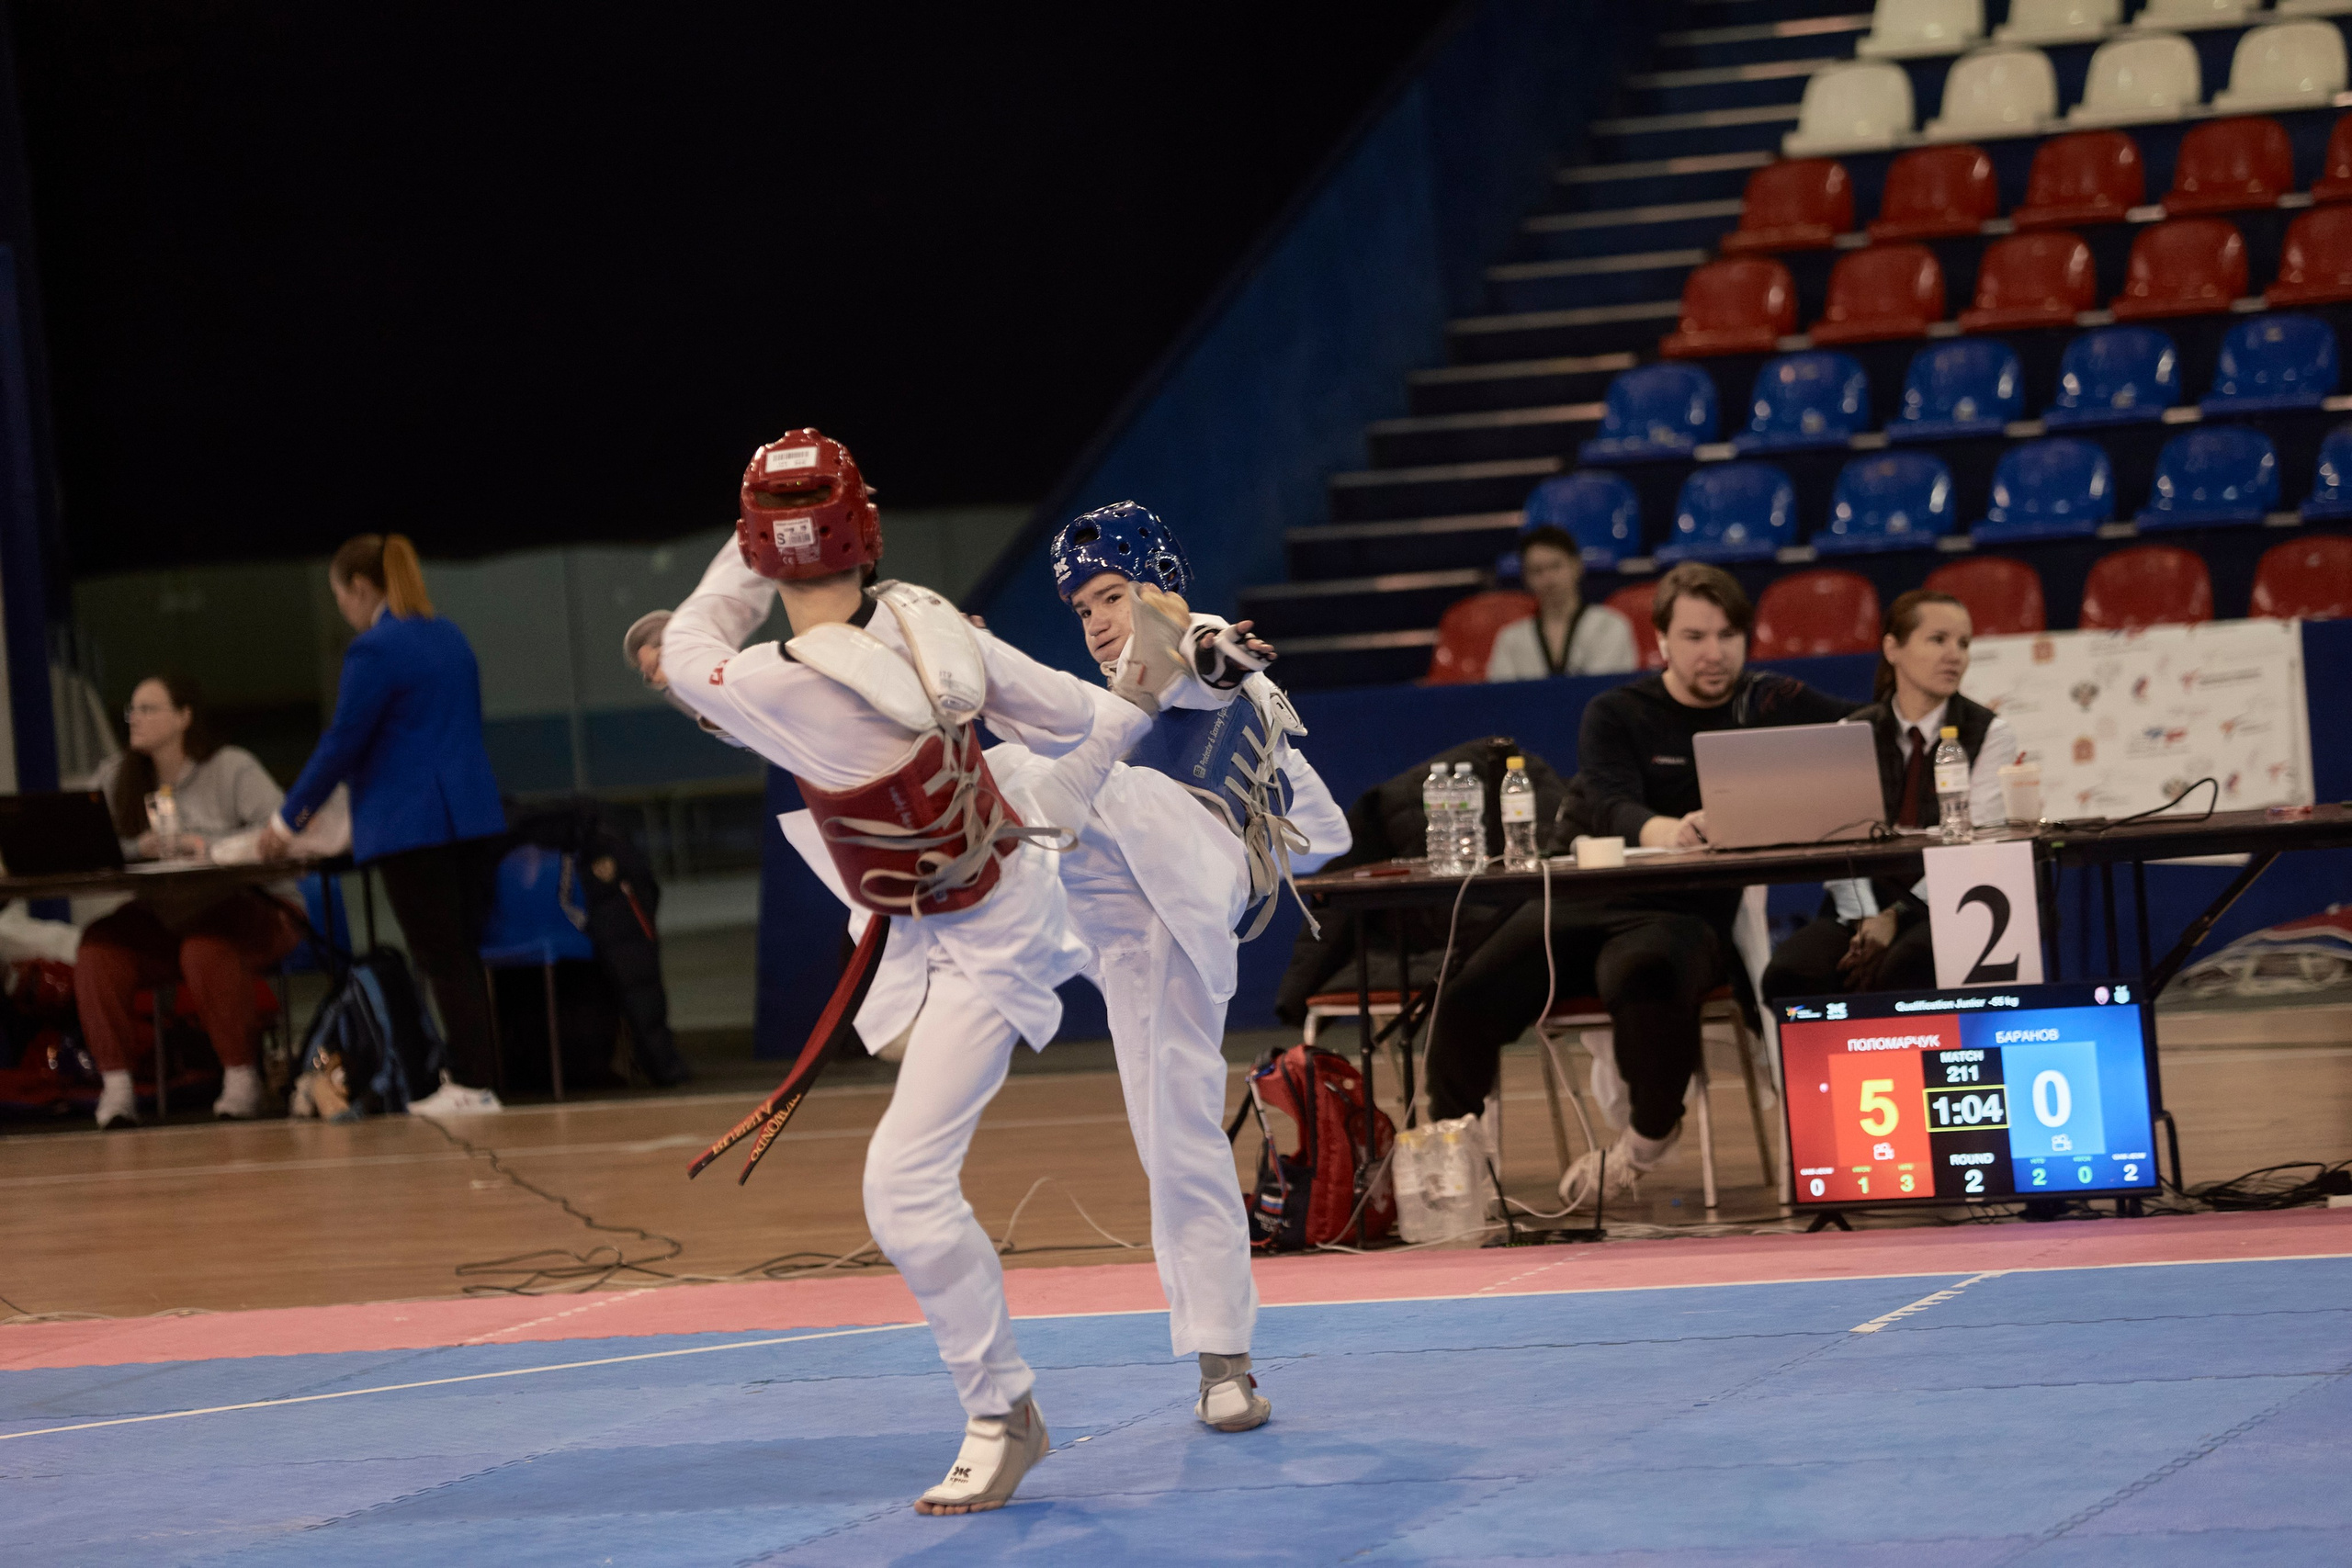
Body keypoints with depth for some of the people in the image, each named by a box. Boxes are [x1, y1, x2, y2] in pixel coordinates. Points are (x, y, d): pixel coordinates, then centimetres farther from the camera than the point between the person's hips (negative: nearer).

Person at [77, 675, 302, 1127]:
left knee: (206, 950, -38)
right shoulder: (115, 778, 9)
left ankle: (240, 1078, -22)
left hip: (238, 909, -4)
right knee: (98, 947, -26)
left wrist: (211, 846, -30)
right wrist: (137, 849, -19)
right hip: (161, 918, 4)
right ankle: (115, 1087, -24)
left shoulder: (233, 769, -5)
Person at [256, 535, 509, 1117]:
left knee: (443, 959, -5)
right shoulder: (449, 638, 14)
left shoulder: (374, 651, -12)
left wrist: (287, 821, -2)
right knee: (462, 954, 11)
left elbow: (342, 743, -11)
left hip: (412, 824, -8)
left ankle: (473, 1084, -5)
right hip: (474, 816, 8)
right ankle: (474, 1071, 11)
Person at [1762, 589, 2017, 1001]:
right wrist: (1865, 920, -19)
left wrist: (1897, 917, -17)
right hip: (1868, 903, 3)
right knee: (1789, 975, -29)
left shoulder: (1990, 733, 4)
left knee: (1904, 970, -38)